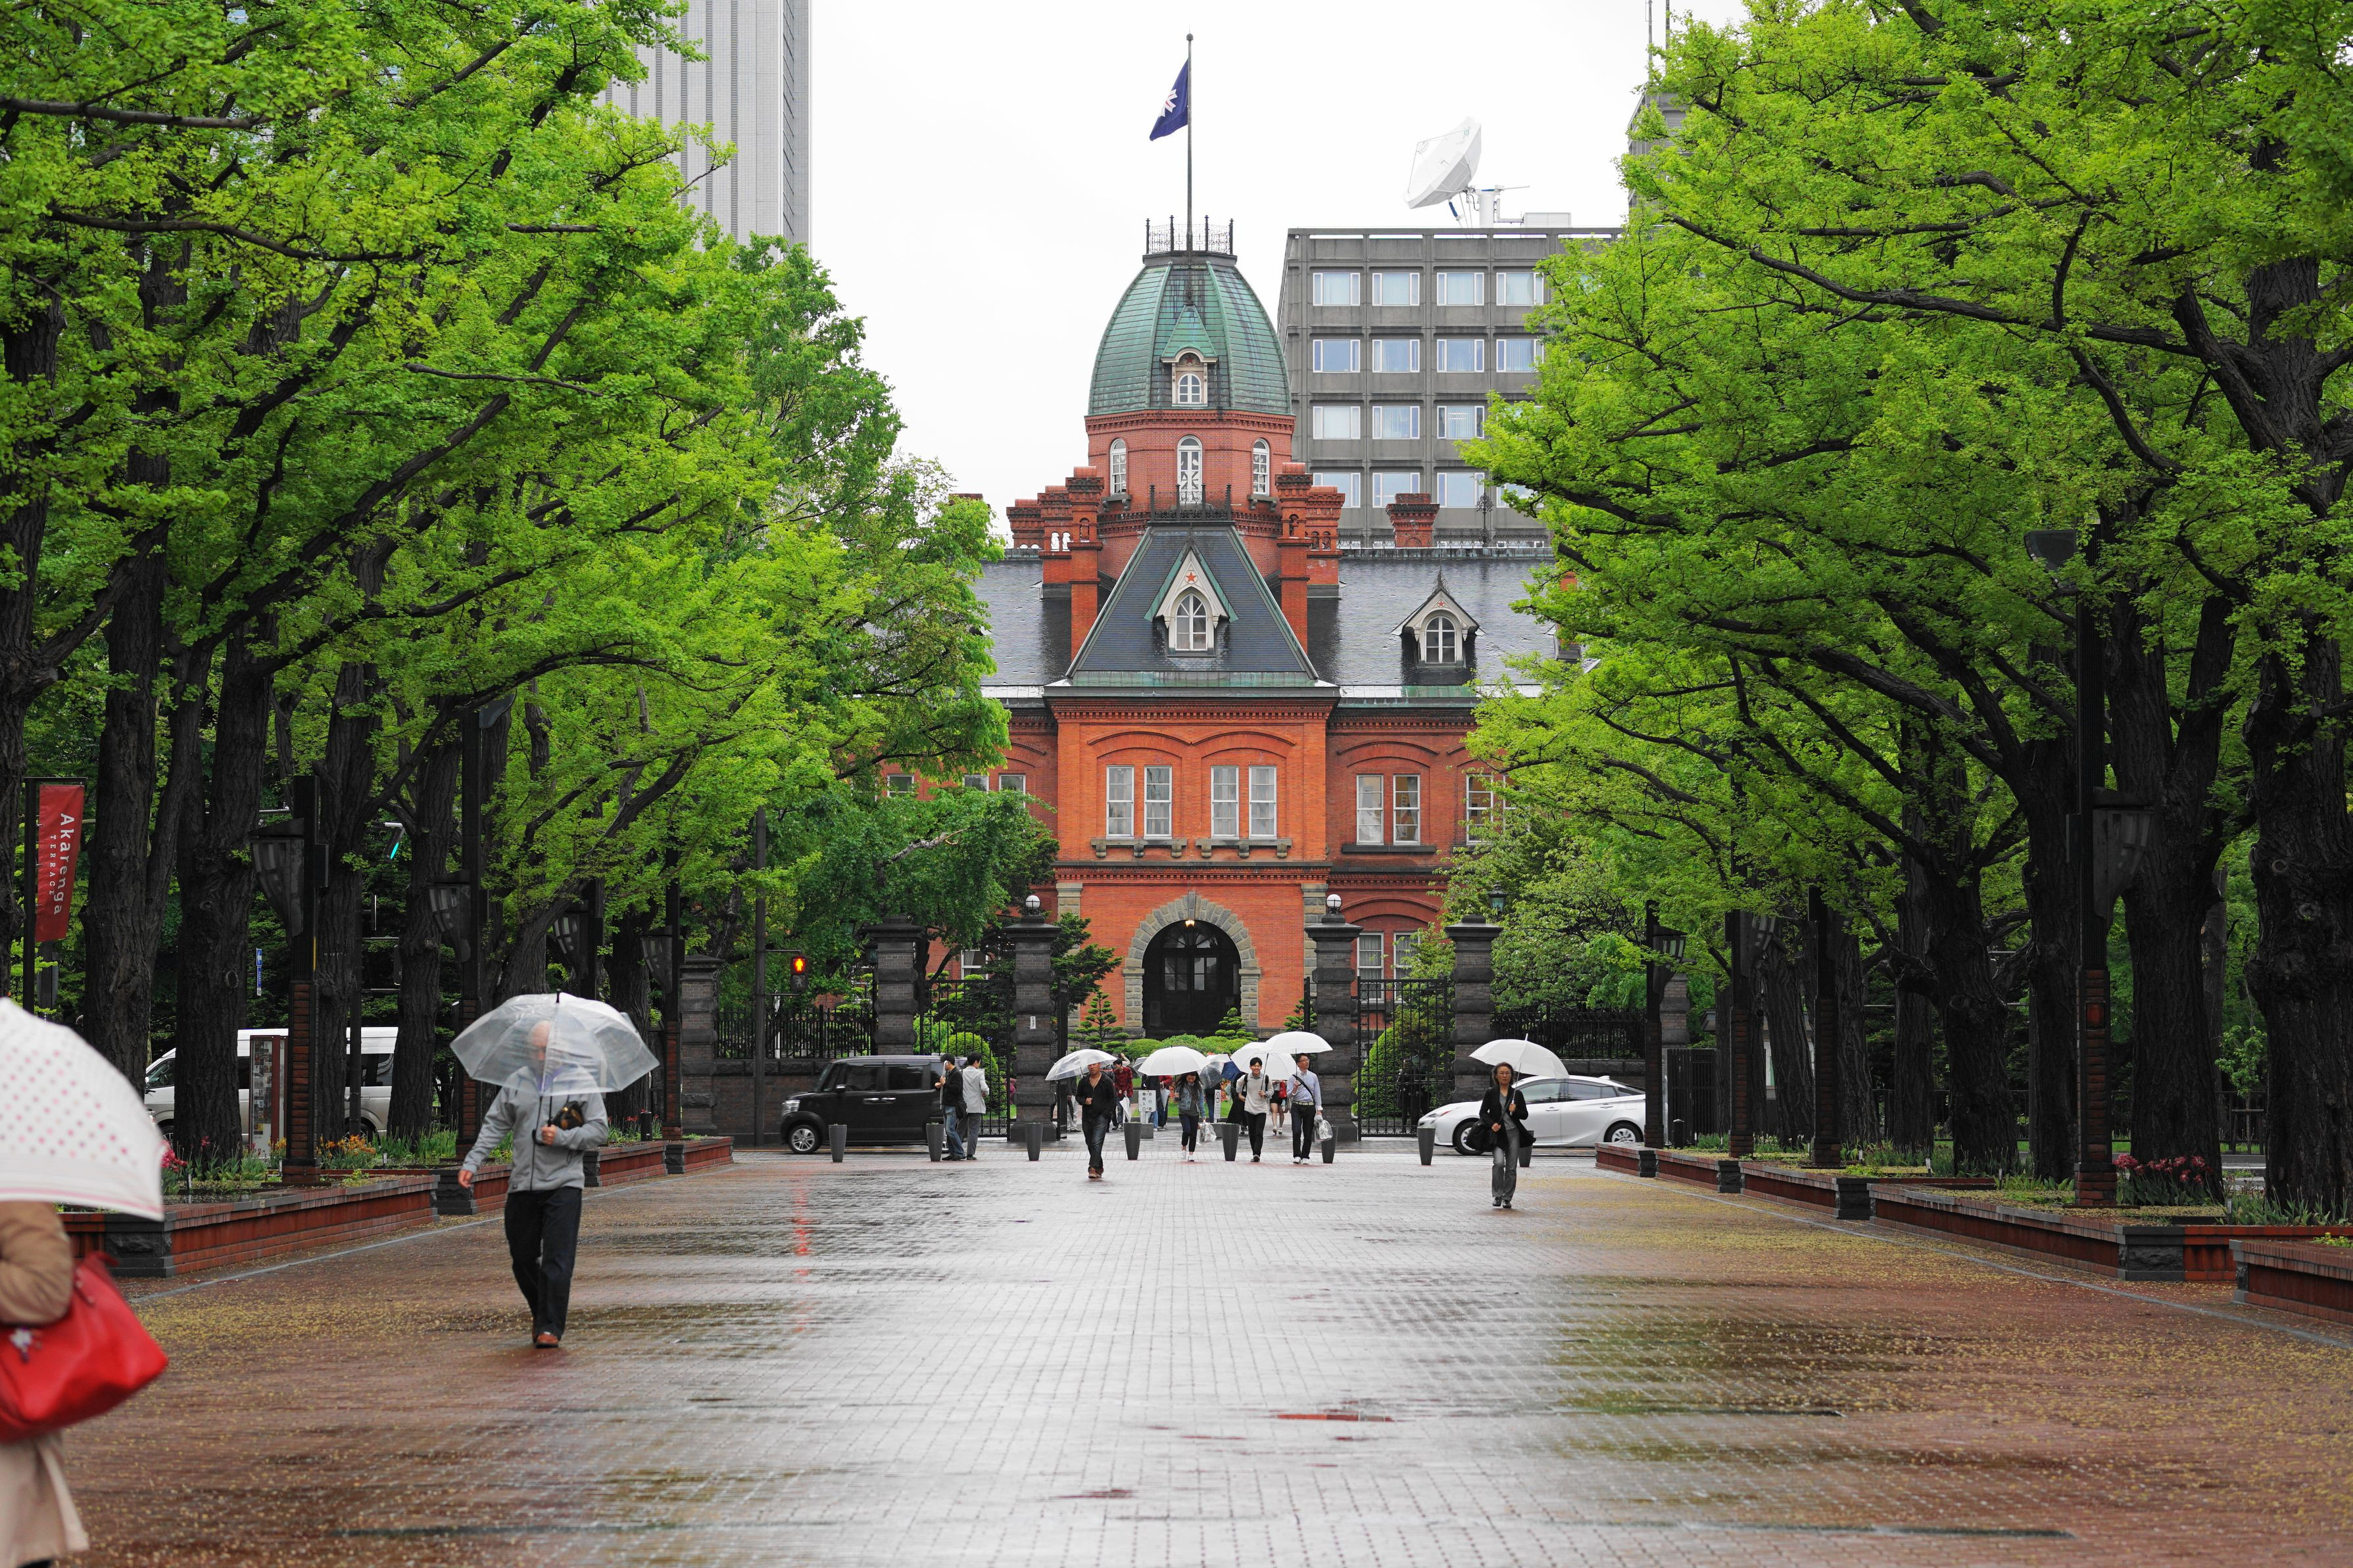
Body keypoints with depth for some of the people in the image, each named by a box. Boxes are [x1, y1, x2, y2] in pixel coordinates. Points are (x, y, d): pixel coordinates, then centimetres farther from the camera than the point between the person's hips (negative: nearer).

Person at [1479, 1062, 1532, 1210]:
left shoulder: (1517, 1094, 9)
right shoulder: (1491, 1093, 6)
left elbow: (1525, 1115, 11)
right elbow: (1483, 1112, 6)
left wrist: (1515, 1111, -10)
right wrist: (1492, 1124, -11)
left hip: (1513, 1133, 2)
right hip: (1497, 1133, -2)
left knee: (1512, 1168, 0)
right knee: (1499, 1162, -21)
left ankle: (1507, 1198, 10)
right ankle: (1498, 1196, -10)